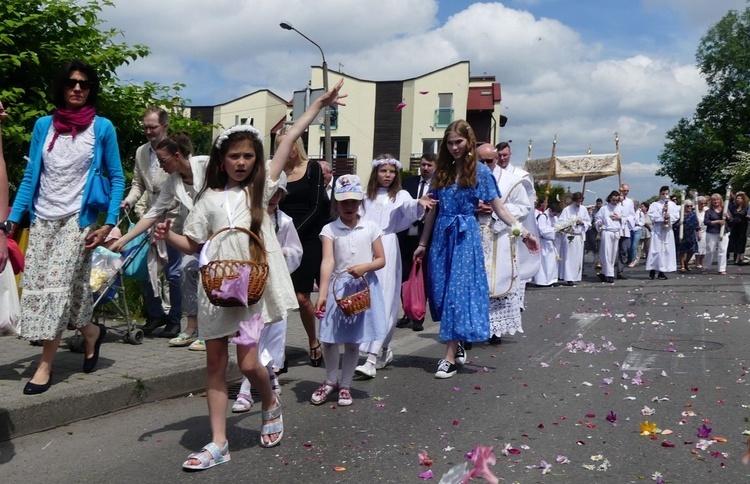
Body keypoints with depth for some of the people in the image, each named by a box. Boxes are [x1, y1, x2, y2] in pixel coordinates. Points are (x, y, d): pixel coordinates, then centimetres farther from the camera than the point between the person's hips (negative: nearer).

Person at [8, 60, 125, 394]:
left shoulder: (102, 128, -2)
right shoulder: (44, 125, 6)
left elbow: (116, 178, 0)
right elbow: (30, 176, 8)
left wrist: (109, 224, -9)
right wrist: (12, 219, 2)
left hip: (78, 219, -4)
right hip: (43, 219, 4)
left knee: (58, 285, -9)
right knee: (35, 285, 4)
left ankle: (45, 365, 1)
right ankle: (91, 333, 25)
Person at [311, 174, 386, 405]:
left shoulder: (370, 227, 1)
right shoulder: (330, 229, -3)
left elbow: (381, 260, 3)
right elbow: (328, 261, -16)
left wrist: (364, 267, -19)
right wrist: (322, 294, -27)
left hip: (364, 286, 0)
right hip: (337, 286, 0)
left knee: (353, 340, 8)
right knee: (329, 338, 3)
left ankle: (345, 384, 26)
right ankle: (331, 381, 27)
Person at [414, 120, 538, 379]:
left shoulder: (480, 172, 0)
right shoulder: (441, 171, 10)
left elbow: (498, 207, -2)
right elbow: (433, 210, 13)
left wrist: (523, 231, -12)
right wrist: (423, 243, 13)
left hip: (465, 236, -4)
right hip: (441, 236, 4)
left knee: (459, 291, -8)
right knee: (440, 291, 5)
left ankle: (450, 356, -6)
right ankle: (456, 346, 23)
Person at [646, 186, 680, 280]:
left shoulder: (672, 204, 13)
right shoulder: (655, 204, 5)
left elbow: (676, 216, 4)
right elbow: (652, 215, -9)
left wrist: (669, 217, -14)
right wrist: (663, 216, -16)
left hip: (668, 230, 3)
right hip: (657, 229, -3)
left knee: (667, 250, 1)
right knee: (656, 249, -6)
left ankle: (662, 271, 6)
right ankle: (652, 270, 0)